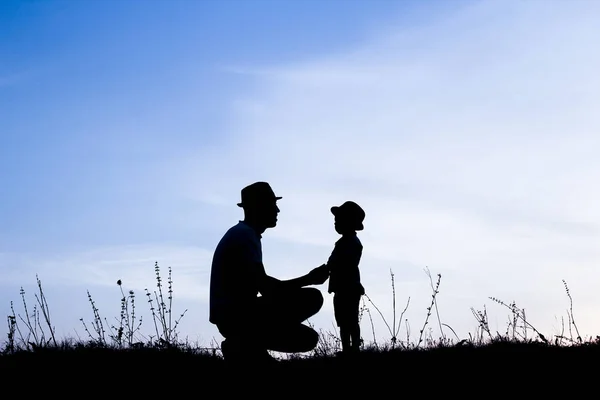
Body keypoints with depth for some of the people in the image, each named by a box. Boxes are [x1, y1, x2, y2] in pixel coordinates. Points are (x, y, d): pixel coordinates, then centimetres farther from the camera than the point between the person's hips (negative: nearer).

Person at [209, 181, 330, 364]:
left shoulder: (243, 234, 20)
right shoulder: (244, 234, -12)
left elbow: (263, 286, 19)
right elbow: (265, 287, -19)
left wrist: (307, 279, 9)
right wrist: (308, 279, -10)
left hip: (234, 315, 10)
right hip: (235, 315, -10)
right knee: (312, 298, -16)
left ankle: (242, 344, 4)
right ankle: (245, 345, -12)